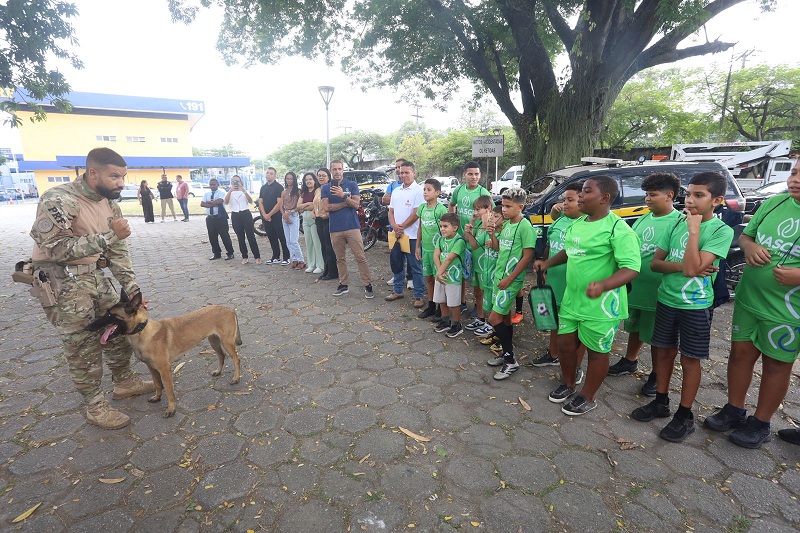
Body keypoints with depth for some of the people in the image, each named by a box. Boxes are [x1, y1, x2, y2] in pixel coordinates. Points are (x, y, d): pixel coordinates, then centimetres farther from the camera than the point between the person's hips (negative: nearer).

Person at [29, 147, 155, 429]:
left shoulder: (109, 203, 2)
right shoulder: (59, 200, -22)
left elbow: (118, 251, 6)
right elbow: (55, 249, -29)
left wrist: (131, 286, 0)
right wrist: (108, 236, -32)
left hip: (95, 275, 8)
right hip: (62, 282, -7)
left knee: (119, 329, 15)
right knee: (83, 348, 1)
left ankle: (124, 382, 36)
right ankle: (96, 407, 19)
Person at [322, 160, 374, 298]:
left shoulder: (352, 185, 4)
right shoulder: (326, 188, 9)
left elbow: (356, 204, -7)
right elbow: (326, 207, -5)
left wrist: (343, 195, -22)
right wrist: (346, 203, -8)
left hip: (352, 227, -2)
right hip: (335, 229, 3)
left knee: (360, 257, -4)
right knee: (340, 259, 11)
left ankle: (368, 285, 1)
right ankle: (343, 285, 21)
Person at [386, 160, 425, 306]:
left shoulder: (418, 190, -8)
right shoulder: (396, 191, 13)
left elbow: (416, 213, -14)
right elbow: (391, 211, 12)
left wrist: (401, 227, -11)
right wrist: (395, 227, -7)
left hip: (412, 235, -7)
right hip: (396, 234, 7)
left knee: (415, 267, 1)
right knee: (396, 264, 16)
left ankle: (419, 296, 10)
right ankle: (398, 291, 31)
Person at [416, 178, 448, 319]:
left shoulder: (441, 209, -13)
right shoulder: (421, 208, 6)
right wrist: (418, 246, 13)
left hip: (437, 249, -6)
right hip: (425, 248, 6)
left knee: (438, 278, 3)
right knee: (428, 277, 14)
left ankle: (440, 308, 16)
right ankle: (431, 306, 27)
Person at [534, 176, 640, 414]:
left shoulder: (617, 228, -19)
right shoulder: (577, 223, 7)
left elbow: (631, 267, -24)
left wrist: (603, 285, -40)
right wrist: (548, 263, 12)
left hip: (600, 306, -8)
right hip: (571, 300, 8)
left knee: (597, 351, 11)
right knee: (565, 343, 17)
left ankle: (587, 397, 30)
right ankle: (568, 384, 41)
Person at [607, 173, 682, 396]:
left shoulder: (679, 222, -14)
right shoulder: (642, 220, 6)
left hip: (658, 292, -6)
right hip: (635, 287, 6)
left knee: (656, 336, 10)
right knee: (635, 328, 23)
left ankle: (656, 375, 27)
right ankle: (630, 361, 41)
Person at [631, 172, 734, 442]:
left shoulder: (721, 231, -14)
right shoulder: (676, 225, 1)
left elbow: (692, 268, -25)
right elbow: (655, 263, 1)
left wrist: (694, 229, -22)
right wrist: (681, 266, -17)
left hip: (696, 307, -5)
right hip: (666, 300, 5)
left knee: (690, 359, 7)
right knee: (664, 351, 15)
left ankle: (685, 415, 22)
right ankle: (661, 401, 31)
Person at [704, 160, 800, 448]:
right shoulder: (773, 203, 1)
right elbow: (745, 235, 12)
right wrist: (749, 247, -10)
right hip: (748, 298, 5)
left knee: (775, 364, 11)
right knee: (741, 352, 13)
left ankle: (760, 424, 27)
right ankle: (734, 411, 31)